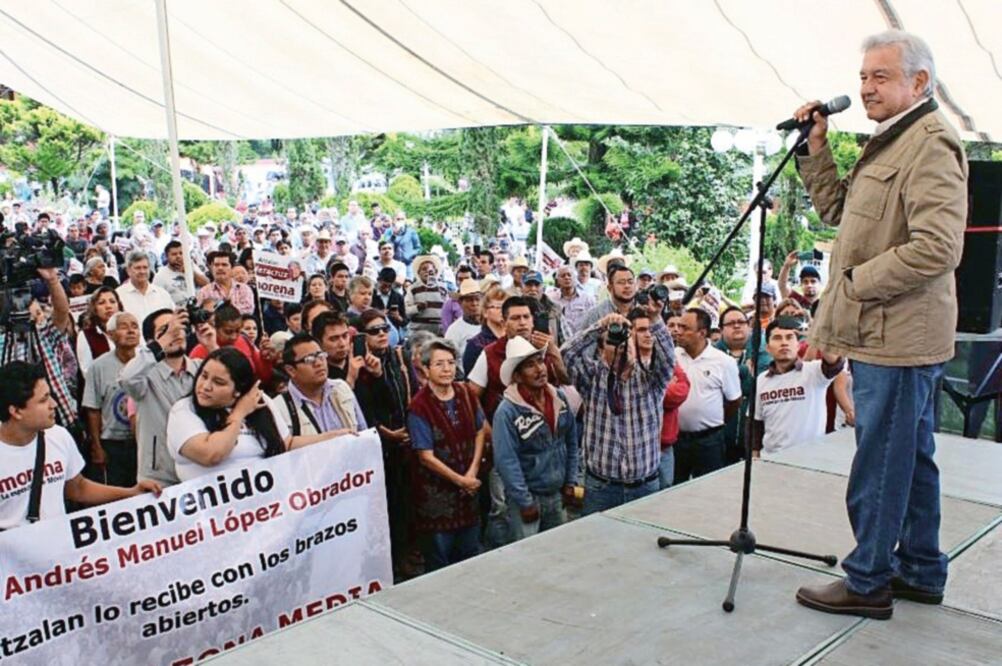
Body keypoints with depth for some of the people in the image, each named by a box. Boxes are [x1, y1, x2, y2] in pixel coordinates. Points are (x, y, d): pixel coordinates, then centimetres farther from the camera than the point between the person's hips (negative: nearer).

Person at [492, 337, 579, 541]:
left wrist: (571, 481, 8)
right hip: (527, 496, -6)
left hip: (557, 494, 6)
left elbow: (571, 443, 10)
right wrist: (525, 502, -17)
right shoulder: (508, 411, -19)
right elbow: (506, 461, -20)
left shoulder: (559, 398, 0)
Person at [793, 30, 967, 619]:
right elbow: (838, 208, 22)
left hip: (897, 336, -10)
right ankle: (920, 572, 29)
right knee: (911, 457, 17)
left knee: (879, 465, -2)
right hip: (893, 334, 10)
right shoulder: (892, 142, 18)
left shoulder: (931, 144, -15)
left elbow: (937, 248, -24)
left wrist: (856, 283, -16)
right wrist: (816, 148, 11)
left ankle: (868, 582, 10)